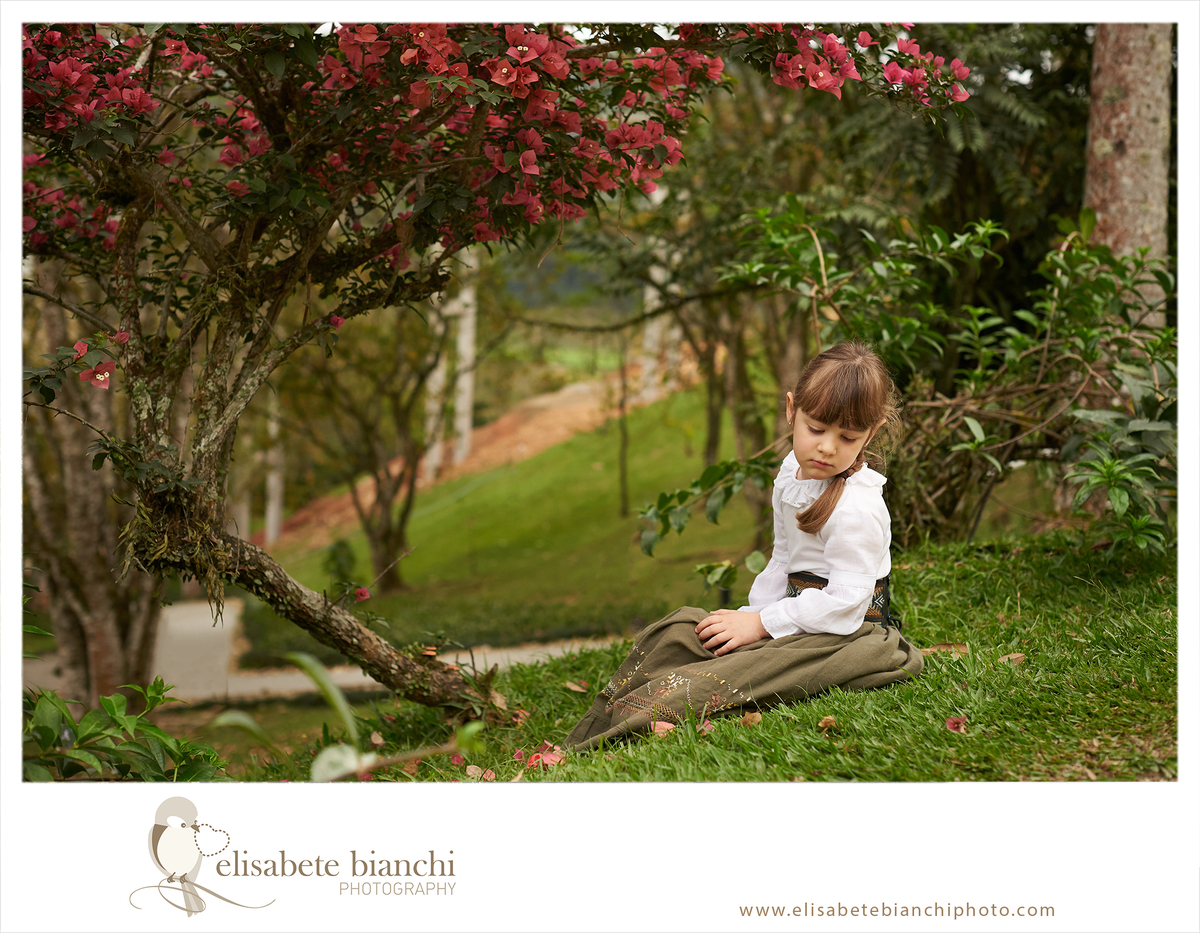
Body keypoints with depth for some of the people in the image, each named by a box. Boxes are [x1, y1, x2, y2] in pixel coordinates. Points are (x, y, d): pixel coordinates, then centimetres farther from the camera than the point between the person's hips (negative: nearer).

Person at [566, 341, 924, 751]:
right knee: (679, 631, -5)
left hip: (847, 632, -9)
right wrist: (753, 613, -1)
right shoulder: (793, 470, 6)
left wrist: (761, 623, -21)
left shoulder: (856, 509, -23)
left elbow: (845, 601, -26)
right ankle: (583, 744, -11)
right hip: (799, 613, 9)